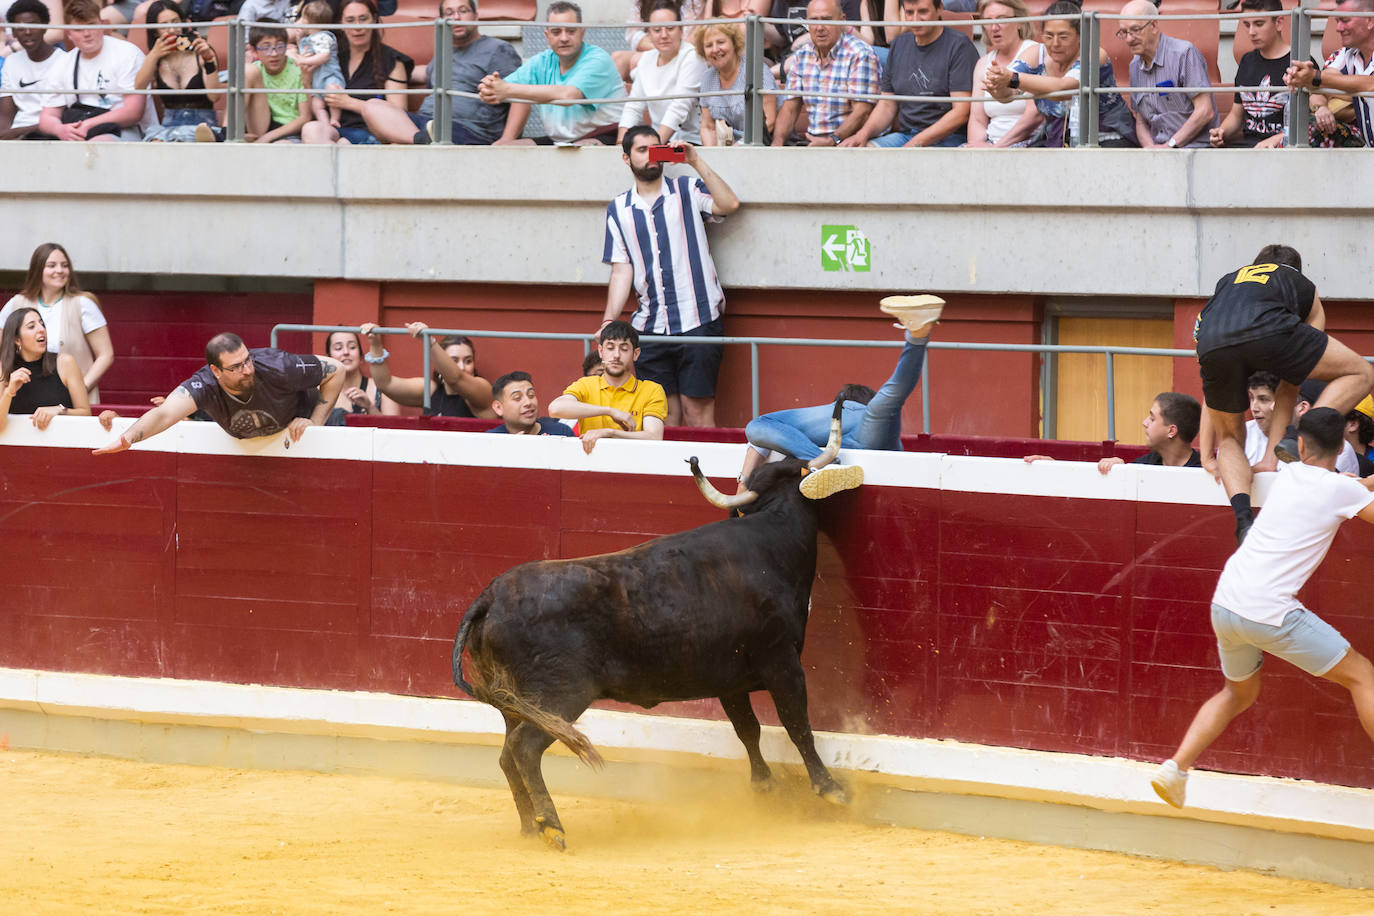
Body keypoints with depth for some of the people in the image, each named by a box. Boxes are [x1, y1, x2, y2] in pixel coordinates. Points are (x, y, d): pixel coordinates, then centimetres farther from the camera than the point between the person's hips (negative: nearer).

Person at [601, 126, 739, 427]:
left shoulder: (687, 191, 8)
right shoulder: (618, 210, 13)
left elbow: (729, 204, -11)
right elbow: (621, 271, 10)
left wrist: (696, 162, -13)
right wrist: (608, 322, -1)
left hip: (697, 322, -3)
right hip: (649, 327, 3)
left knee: (698, 409, -5)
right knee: (664, 415, 2)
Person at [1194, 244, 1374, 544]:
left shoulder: (1226, 282, 44)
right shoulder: (1304, 288, 37)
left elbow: (1212, 395, 44)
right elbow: (1289, 389, 34)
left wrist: (1207, 457, 48)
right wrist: (1269, 459, 36)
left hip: (1212, 344, 3)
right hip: (1267, 331, -3)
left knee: (1229, 438, 25)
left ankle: (1243, 517, -2)